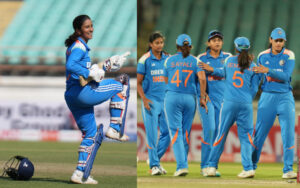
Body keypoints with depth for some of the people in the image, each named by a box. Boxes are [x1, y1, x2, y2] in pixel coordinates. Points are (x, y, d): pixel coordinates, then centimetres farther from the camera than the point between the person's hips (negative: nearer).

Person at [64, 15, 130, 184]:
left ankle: (81, 173, 12)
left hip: (71, 96, 10)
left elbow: (90, 70, 29)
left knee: (92, 133, 15)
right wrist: (90, 73, -22)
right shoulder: (79, 46, -9)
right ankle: (114, 129, -1)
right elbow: (71, 65, -26)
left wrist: (108, 65, 23)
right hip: (82, 91, -10)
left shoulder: (81, 46, 23)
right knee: (120, 86, 4)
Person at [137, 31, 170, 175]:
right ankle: (154, 165, 1)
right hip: (151, 101, -4)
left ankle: (156, 159, 19)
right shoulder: (145, 59, -4)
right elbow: (138, 83, -3)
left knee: (168, 132, 1)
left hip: (165, 100, 4)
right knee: (152, 135, -5)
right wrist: (144, 99, -15)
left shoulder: (168, 59, 8)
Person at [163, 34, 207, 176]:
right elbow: (202, 78, -10)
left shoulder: (169, 60, 5)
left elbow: (166, 80, 13)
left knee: (176, 132, -5)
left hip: (172, 97, -1)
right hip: (190, 98, 1)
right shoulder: (195, 61, 3)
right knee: (186, 133, 11)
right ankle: (182, 164, 15)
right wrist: (202, 97, -4)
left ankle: (182, 165, -19)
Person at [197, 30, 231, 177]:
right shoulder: (201, 58, 4)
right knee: (209, 129, -16)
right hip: (206, 97, -3)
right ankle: (205, 166, -13)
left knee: (218, 132, 2)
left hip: (222, 98, 3)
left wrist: (211, 69, -16)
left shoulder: (228, 57, 10)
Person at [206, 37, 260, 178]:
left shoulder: (229, 61, 6)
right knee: (245, 136, 4)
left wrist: (213, 70, 40)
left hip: (229, 103, 0)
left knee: (221, 134, 6)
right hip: (246, 105, 0)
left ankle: (212, 166, 10)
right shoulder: (252, 66, 5)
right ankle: (248, 168, -7)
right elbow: (254, 88, 4)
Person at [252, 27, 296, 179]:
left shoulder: (289, 56, -3)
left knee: (288, 134, -9)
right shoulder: (262, 56, 4)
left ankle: (288, 169, -7)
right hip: (267, 97, 1)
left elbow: (286, 76, -15)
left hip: (285, 97, -1)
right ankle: (251, 166, 14)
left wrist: (268, 70, -26)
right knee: (259, 133, 2)